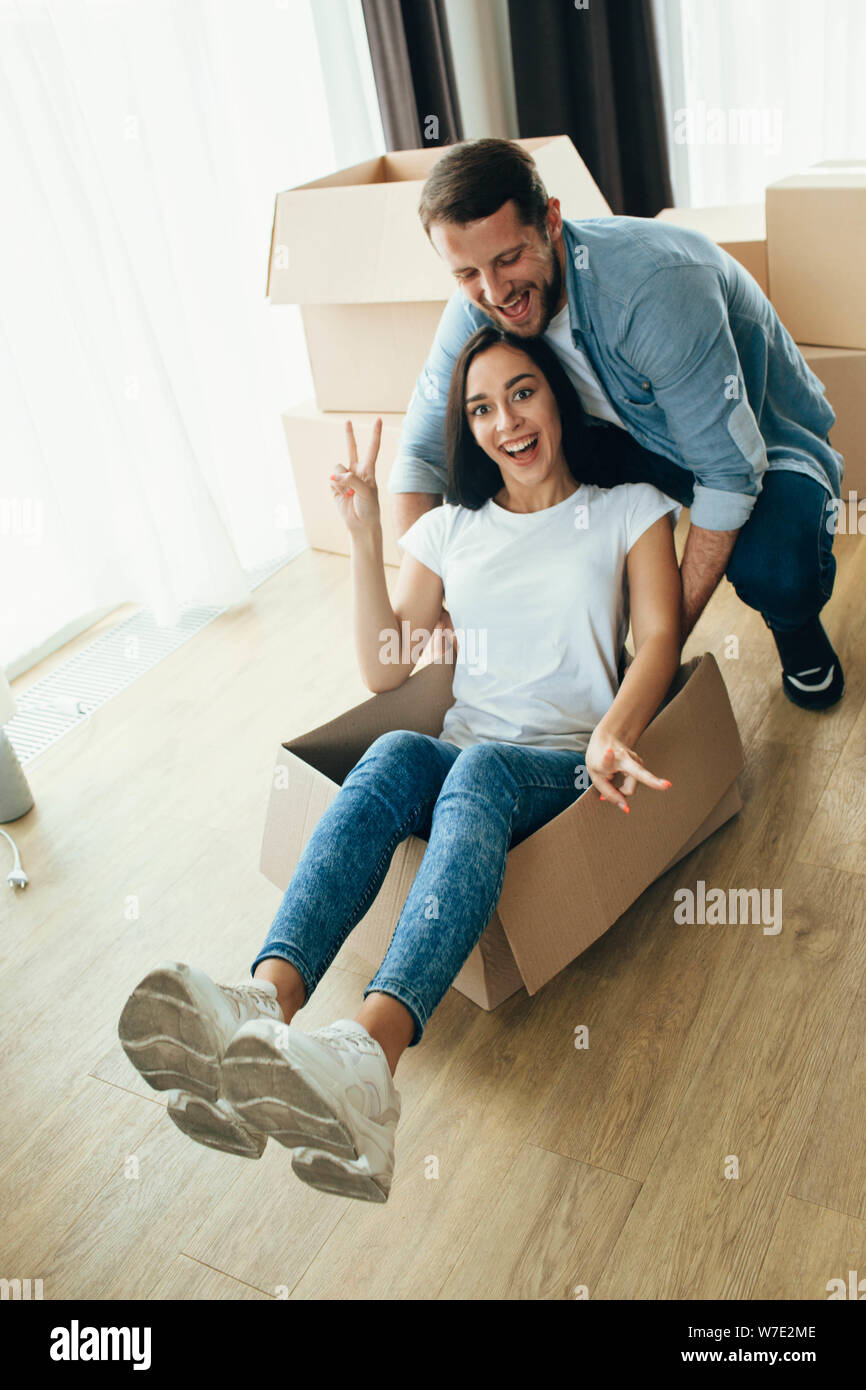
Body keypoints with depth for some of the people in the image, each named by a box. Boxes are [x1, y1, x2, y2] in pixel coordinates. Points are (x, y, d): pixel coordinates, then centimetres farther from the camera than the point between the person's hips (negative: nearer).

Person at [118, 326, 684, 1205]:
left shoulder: (629, 509, 14)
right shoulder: (451, 529, 21)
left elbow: (659, 639, -1)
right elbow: (383, 668, 14)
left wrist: (611, 737, -21)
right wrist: (364, 536, 5)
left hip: (568, 771, -2)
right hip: (465, 758, 3)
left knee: (478, 770, -38)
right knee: (394, 754, -34)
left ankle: (369, 1050, -62)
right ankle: (262, 1009, -57)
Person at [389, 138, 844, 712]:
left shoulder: (657, 283, -36)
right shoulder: (478, 306, -17)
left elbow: (730, 472, -32)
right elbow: (421, 453, -11)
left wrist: (673, 633, -29)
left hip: (768, 444, -5)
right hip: (644, 439, 5)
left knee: (774, 578, -36)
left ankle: (795, 624, 4)